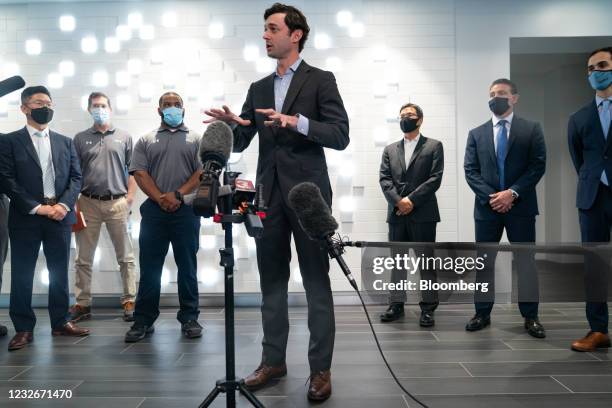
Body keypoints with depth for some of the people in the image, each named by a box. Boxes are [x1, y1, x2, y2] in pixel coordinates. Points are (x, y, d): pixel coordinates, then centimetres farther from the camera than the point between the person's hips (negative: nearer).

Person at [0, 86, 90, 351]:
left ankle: (60, 322, 18)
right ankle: (23, 328, 11)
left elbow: (76, 177, 8)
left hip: (60, 215, 3)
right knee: (22, 274, 2)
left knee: (59, 272, 8)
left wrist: (64, 204, -9)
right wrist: (37, 207, -13)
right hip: (25, 217, -3)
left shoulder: (65, 142, 14)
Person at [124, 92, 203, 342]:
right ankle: (143, 320, 11)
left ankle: (189, 318, 13)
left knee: (187, 266, 4)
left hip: (186, 210, -1)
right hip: (154, 210, 1)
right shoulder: (146, 141, 14)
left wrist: (178, 194, -12)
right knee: (149, 267, 3)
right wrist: (160, 198, -11)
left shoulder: (196, 139, 11)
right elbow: (140, 173, 3)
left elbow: (202, 172, 0)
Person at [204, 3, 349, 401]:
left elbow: (341, 136, -9)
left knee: (317, 282, 0)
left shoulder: (321, 80, 1)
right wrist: (231, 124, -10)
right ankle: (274, 359, 22)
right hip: (269, 195, 6)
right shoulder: (258, 89, 16)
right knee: (272, 280, 10)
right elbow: (240, 144, 12)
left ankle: (321, 368, 10)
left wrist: (297, 122, -22)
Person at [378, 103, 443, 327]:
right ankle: (396, 304, 13)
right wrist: (398, 201, -11)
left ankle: (428, 308, 4)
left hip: (423, 213, -4)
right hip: (396, 214, 4)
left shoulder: (434, 146, 6)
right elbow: (384, 179, 6)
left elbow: (435, 178, -5)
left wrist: (411, 200, -13)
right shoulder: (390, 149, 17)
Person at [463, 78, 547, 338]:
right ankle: (482, 313, 16)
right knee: (484, 262, 7)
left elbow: (538, 166, -4)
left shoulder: (531, 129, 4)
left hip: (521, 206, -2)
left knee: (526, 262, 4)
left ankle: (530, 317, 13)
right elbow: (470, 170, 3)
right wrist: (490, 196, -11)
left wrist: (512, 193, -15)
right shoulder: (476, 134, 10)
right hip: (487, 207, 2)